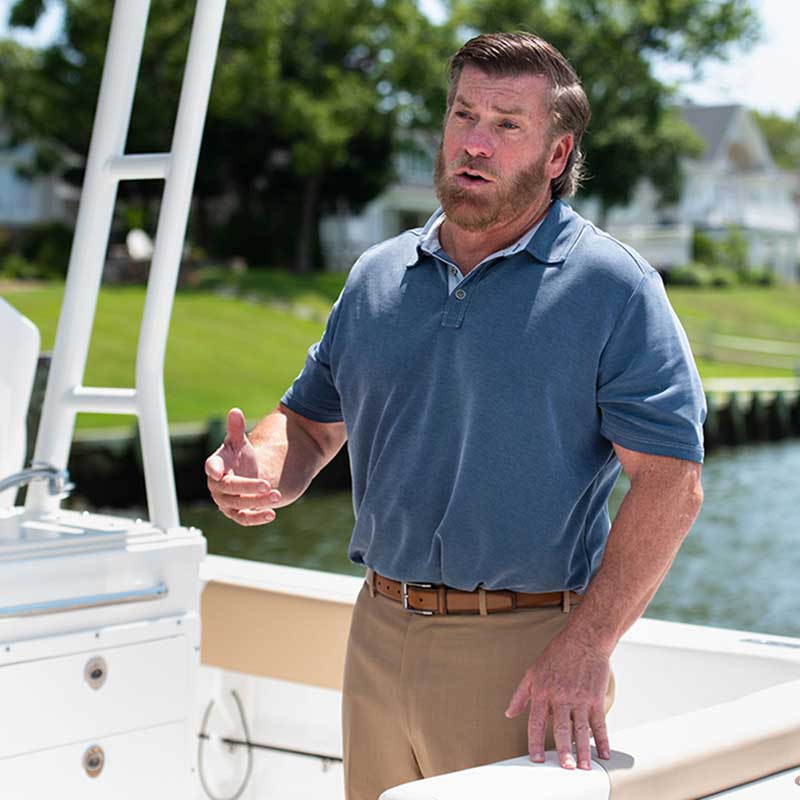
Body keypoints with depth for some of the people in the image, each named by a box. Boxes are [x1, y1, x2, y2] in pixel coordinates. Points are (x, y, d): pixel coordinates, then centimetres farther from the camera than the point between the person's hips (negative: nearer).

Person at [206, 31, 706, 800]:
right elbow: (310, 422, 18)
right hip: (378, 636, 5)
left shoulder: (613, 287, -7)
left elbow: (669, 482, -14)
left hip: (525, 649, -5)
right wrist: (255, 472, -6)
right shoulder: (377, 275, 10)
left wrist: (584, 649, -21)